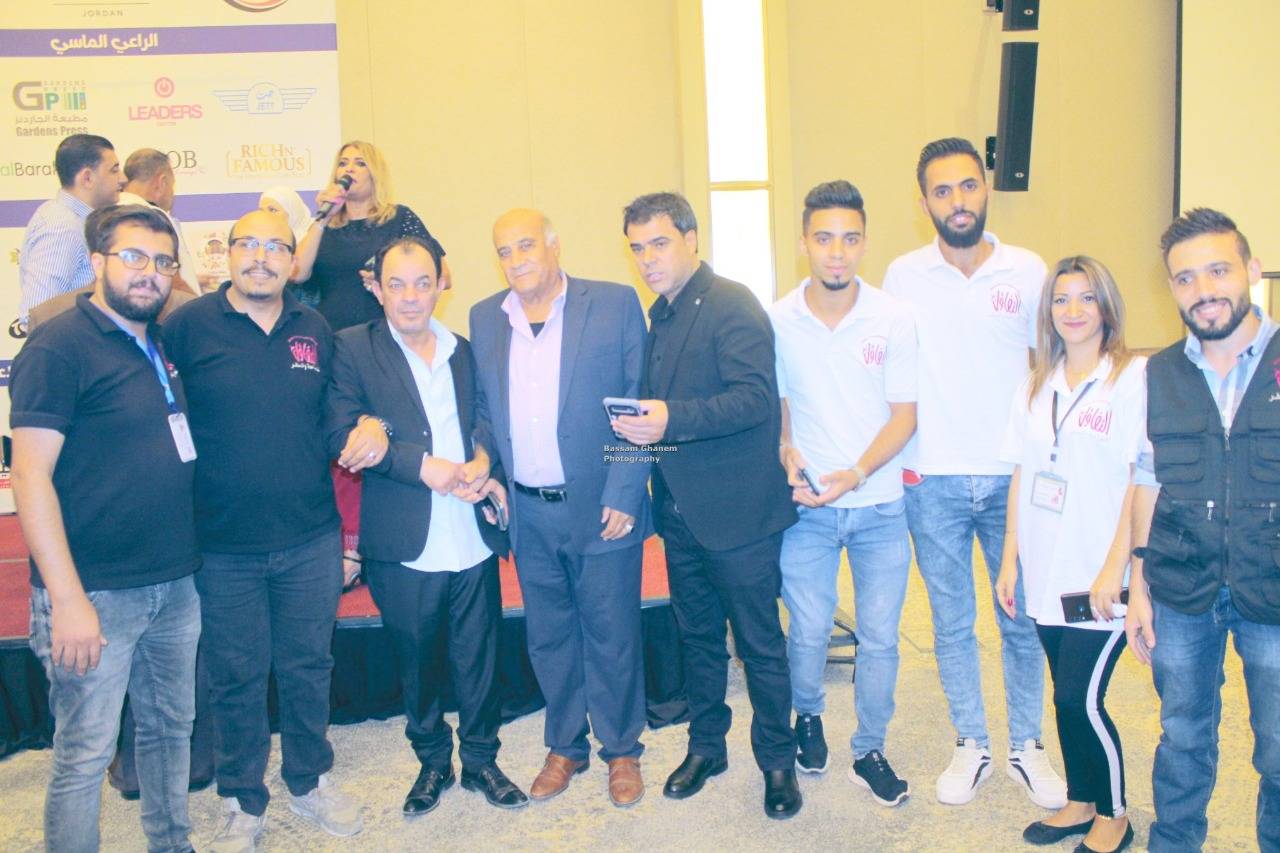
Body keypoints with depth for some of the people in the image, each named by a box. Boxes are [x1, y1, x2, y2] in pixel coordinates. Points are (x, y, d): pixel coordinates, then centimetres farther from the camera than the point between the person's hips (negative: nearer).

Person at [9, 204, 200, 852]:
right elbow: (30, 477, -17)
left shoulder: (157, 345, 10)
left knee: (172, 727, 19)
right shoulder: (60, 346, -12)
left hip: (174, 584, 7)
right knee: (85, 755, 3)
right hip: (97, 594, -7)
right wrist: (67, 600, -21)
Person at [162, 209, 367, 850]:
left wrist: (370, 425, -1)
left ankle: (309, 782, 36)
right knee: (236, 678, 11)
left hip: (311, 541, 3)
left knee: (308, 666, 15)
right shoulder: (187, 326, -5)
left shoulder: (315, 330, 6)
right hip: (223, 546, -2)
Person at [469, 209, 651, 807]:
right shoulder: (484, 319, 7)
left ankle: (621, 750, 29)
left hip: (601, 508, -3)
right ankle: (565, 747, 35)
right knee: (547, 638, 16)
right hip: (528, 515, 4)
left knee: (611, 638, 8)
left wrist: (623, 495, -12)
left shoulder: (615, 304, -6)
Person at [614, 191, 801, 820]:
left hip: (737, 509, -8)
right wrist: (640, 422, 0)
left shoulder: (732, 305, -13)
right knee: (697, 636, 19)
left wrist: (670, 419, -32)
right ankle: (706, 746, 36)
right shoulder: (661, 315, 13)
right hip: (680, 509, 8)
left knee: (759, 643, 6)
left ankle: (777, 761, 23)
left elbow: (756, 397, -24)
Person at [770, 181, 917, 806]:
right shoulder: (777, 321, -5)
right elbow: (774, 407, 6)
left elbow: (904, 415, -4)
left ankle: (870, 750, 27)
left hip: (879, 506, 0)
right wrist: (787, 455, -13)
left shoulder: (892, 319, -6)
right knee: (808, 633, 7)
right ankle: (807, 716, 38)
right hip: (806, 506, 0)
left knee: (879, 638, 7)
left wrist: (855, 473, -18)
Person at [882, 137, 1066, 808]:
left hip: (1013, 477, 0)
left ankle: (1026, 746, 27)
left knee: (1022, 619, 9)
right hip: (932, 480, 0)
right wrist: (896, 461, 0)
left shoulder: (1028, 271, 1)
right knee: (951, 622, 10)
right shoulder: (903, 275, 0)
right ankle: (971, 745, 27)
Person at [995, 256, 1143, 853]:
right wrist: (1010, 559, 8)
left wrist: (1115, 568, -14)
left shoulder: (1134, 378, -6)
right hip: (1046, 575, 5)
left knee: (1081, 700, -3)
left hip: (1098, 580, -5)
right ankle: (1080, 802, 31)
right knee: (1066, 697, 13)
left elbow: (1142, 480, -10)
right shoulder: (1035, 388, 11)